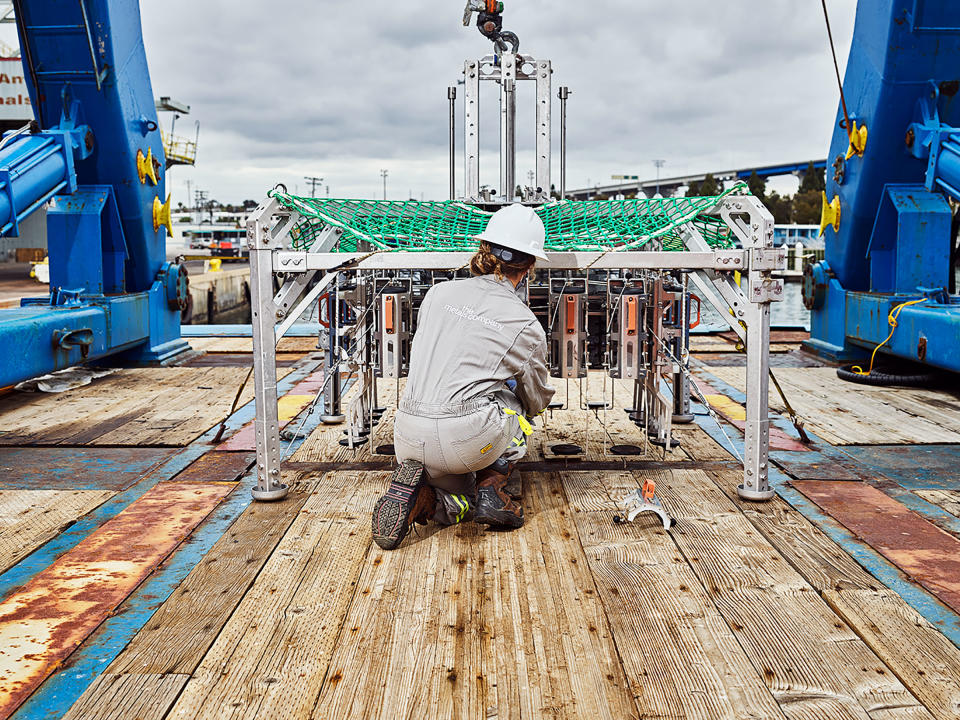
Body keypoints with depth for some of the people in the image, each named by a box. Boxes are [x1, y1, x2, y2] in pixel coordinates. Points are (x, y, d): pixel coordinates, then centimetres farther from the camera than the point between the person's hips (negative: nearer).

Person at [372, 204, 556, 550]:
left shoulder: (439, 292, 11)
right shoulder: (526, 325, 0)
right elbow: (537, 402, 16)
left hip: (408, 437, 4)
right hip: (464, 439, -4)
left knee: (459, 507, 30)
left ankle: (422, 494, -4)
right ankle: (494, 486, 13)